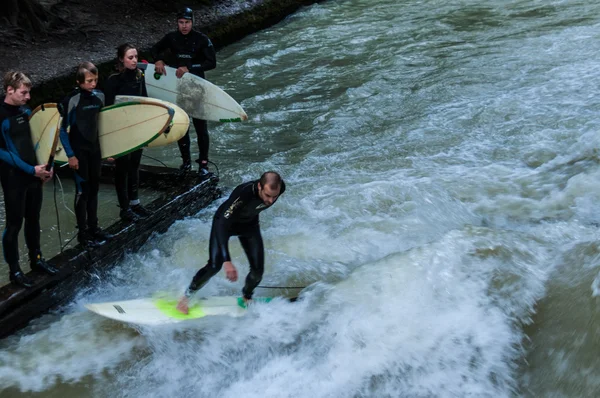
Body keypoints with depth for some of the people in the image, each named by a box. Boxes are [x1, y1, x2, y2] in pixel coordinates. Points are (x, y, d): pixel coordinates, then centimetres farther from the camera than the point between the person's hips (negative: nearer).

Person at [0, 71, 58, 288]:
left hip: (34, 174, 7)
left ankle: (36, 259, 31)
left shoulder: (26, 111, 8)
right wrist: (30, 169, -17)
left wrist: (46, 166, 5)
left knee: (33, 220, 17)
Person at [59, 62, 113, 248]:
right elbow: (63, 130, -11)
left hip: (95, 149, 6)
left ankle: (93, 227, 24)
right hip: (79, 151, -5)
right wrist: (70, 155, -13)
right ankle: (83, 233, 9)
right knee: (82, 191, -1)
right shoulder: (71, 100, -15)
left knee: (94, 189, 12)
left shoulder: (99, 96, 2)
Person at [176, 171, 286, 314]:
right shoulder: (243, 194, -44)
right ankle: (187, 295, 10)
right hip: (225, 222, -4)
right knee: (214, 266, -16)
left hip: (249, 225, 4)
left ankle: (247, 296, 28)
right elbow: (222, 225, -48)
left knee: (258, 270, -4)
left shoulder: (279, 188, -28)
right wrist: (227, 261, -56)